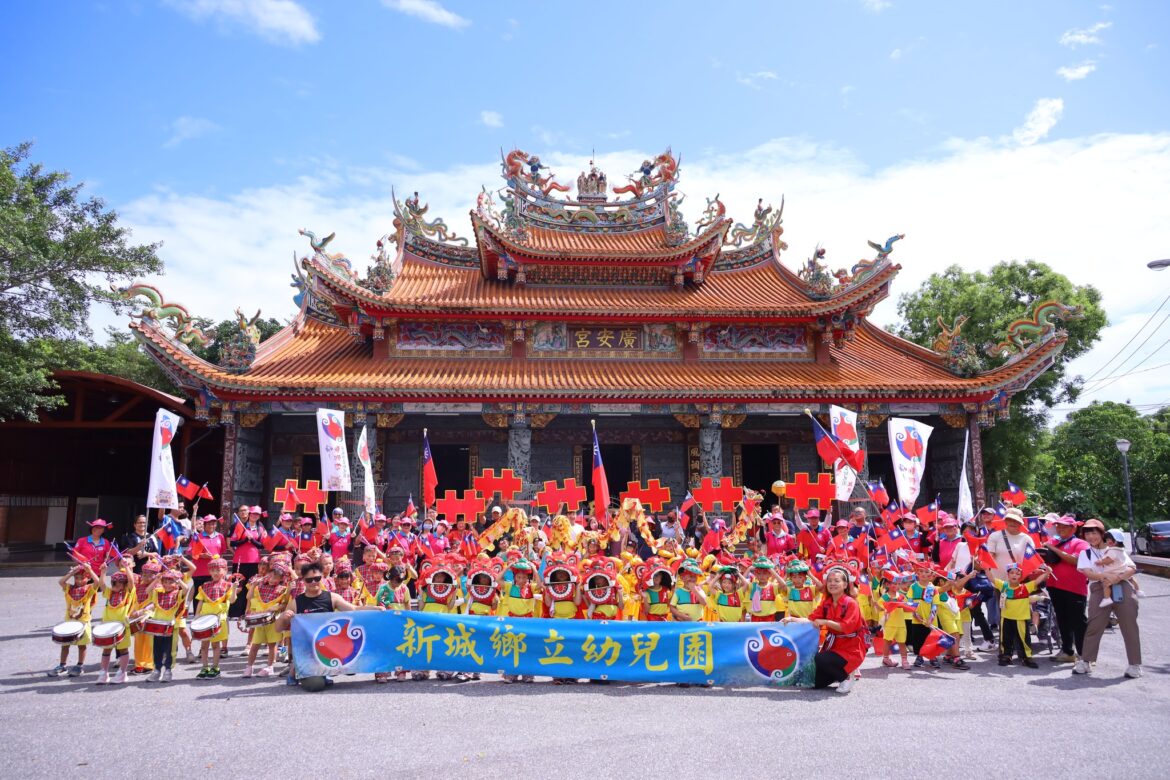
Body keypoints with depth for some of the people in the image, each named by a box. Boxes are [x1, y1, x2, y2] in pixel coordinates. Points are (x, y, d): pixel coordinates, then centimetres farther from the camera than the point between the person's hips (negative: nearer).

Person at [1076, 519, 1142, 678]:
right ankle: (1086, 662, 1)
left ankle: (1135, 665, 4)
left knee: (1130, 626, -3)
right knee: (1094, 626, -5)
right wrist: (1106, 576, -19)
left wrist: (1118, 577, -16)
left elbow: (1132, 568, 3)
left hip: (1123, 586, 0)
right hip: (1099, 589, 0)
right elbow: (1088, 573, -2)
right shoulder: (1085, 553, 14)